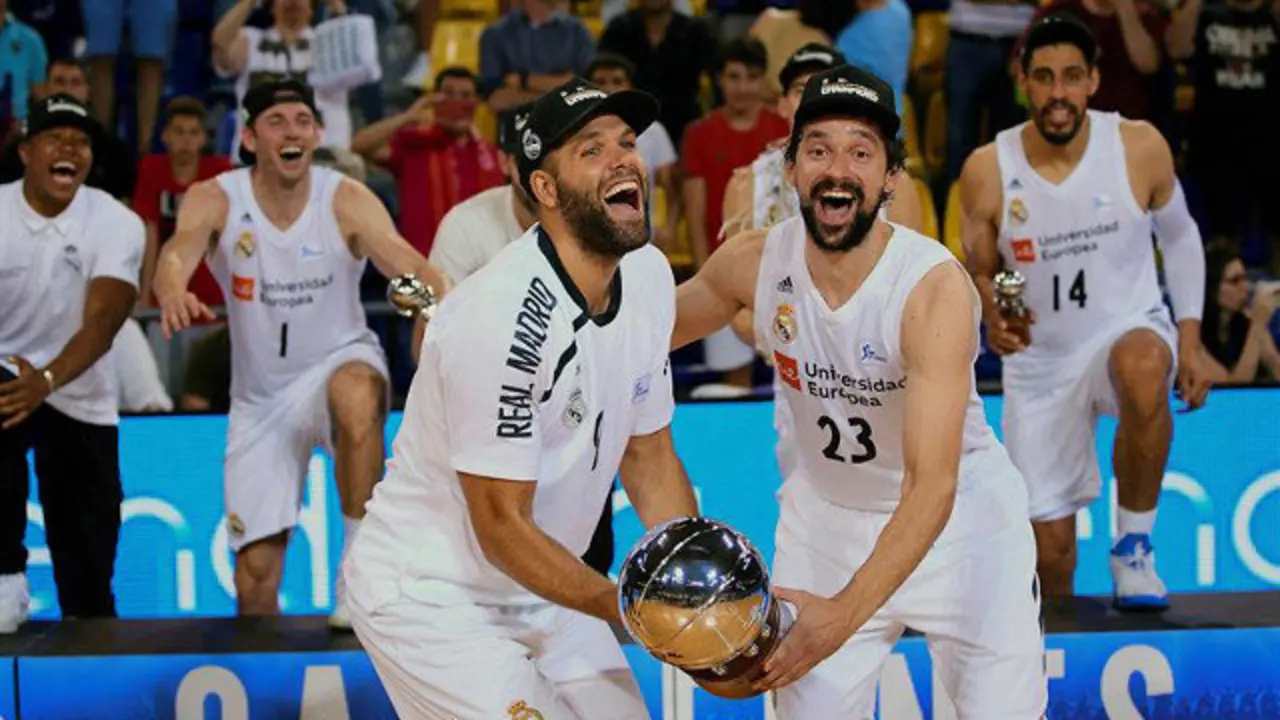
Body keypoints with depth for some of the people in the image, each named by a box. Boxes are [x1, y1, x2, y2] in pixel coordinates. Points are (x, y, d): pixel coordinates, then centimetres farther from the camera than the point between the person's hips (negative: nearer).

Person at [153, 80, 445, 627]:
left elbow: (402, 259, -31)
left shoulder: (347, 202, -15)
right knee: (256, 575, 1)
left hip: (339, 359, -2)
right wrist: (173, 290, -58)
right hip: (261, 393, 2)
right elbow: (179, 250, -33)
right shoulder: (215, 200, -13)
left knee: (358, 393, -40)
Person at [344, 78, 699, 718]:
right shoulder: (505, 313, -27)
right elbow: (503, 530, -24)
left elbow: (649, 456, 6)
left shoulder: (648, 275, -2)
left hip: (543, 593, 8)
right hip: (432, 599, -8)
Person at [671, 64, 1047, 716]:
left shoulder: (935, 287, -28)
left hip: (956, 514, -3)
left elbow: (932, 489, -34)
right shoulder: (753, 263, -14)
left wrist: (846, 613, -44)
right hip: (825, 511, 3)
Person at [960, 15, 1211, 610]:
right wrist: (991, 316, -21)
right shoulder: (986, 171, -12)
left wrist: (1189, 342, 1)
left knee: (1144, 372, -39)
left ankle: (1134, 547, -20)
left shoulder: (1140, 148, -12)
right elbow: (978, 275, 2)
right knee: (1049, 548, -1)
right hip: (1039, 360, 1)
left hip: (1129, 326, -1)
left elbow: (1179, 238, 5)